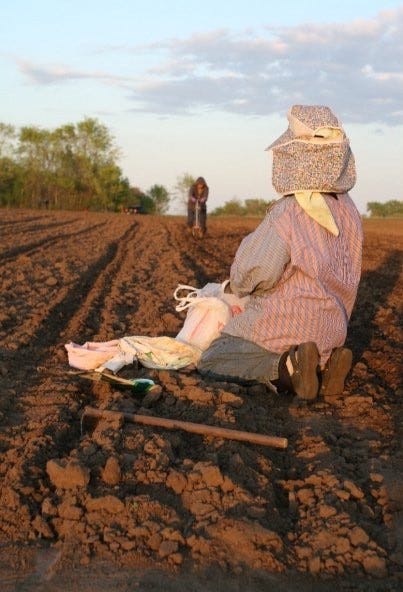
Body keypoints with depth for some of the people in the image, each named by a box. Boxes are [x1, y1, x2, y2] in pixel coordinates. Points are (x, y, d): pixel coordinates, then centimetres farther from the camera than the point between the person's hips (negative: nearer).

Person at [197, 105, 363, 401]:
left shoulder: (287, 214, -22)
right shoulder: (348, 210, -1)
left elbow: (254, 276, -20)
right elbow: (348, 274, 8)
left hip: (283, 326, -7)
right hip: (330, 329, 7)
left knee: (210, 362, 6)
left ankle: (288, 366, -16)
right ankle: (325, 362, 3)